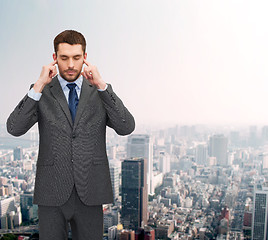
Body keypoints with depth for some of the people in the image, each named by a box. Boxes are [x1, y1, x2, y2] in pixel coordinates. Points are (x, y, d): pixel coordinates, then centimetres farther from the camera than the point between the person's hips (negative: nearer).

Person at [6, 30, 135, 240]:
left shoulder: (100, 92, 5)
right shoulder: (40, 92, 3)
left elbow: (126, 127, -9)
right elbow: (14, 128, -10)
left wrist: (101, 85, -15)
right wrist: (39, 86, -16)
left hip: (89, 193, 1)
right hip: (52, 194, -1)